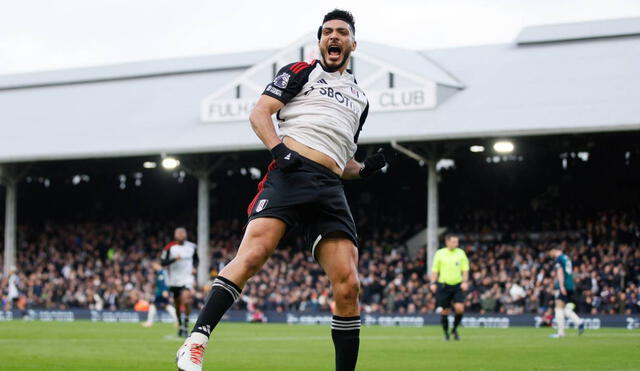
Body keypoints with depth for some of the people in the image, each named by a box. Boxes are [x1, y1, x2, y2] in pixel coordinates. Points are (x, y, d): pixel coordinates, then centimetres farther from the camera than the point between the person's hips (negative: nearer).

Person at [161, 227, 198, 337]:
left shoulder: (192, 247, 2)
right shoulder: (169, 248, -4)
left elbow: (196, 259, 20)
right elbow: (163, 262, -9)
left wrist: (194, 267, 1)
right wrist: (174, 259, -24)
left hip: (187, 279, -1)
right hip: (174, 280, 1)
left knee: (186, 301, -21)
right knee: (178, 304, 11)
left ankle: (185, 326, -14)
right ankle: (180, 326, 28)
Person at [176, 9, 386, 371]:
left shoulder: (360, 98, 30)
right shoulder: (302, 72, 15)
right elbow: (259, 113, 4)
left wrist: (365, 169, 13)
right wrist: (279, 148, -13)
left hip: (330, 190, 5)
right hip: (291, 174, -5)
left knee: (348, 286, -7)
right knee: (253, 255, -25)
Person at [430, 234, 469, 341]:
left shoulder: (461, 253, 5)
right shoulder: (439, 253, 1)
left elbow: (465, 269, 9)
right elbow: (435, 270, 5)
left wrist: (465, 282, -4)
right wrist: (433, 283, -3)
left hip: (457, 285, 1)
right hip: (444, 285, -1)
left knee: (460, 308, -14)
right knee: (444, 311, 2)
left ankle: (455, 329, 9)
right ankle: (446, 333, 20)